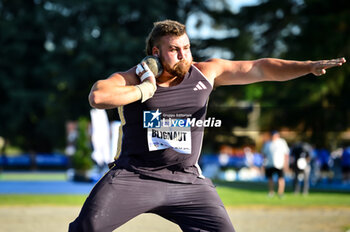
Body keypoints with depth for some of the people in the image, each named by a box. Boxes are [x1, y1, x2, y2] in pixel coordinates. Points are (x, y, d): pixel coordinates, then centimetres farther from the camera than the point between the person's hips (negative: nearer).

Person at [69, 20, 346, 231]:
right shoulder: (131, 79, -5)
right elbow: (97, 97, -25)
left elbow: (258, 68, 0)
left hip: (188, 180, 3)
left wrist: (309, 66, -9)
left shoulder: (206, 73, 3)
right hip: (134, 176, -3)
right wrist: (145, 90, -16)